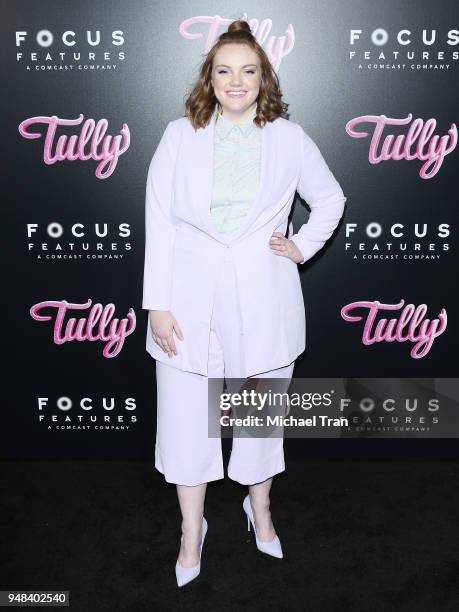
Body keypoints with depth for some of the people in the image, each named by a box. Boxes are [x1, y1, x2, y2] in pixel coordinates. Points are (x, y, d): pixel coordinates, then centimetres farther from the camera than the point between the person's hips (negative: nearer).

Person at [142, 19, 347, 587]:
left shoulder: (289, 138, 3)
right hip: (191, 300, 0)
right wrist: (158, 304, -8)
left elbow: (330, 197, 18)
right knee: (185, 416, 7)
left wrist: (304, 246, 4)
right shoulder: (179, 135, 0)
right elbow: (158, 221, -3)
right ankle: (192, 529, 28)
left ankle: (260, 508, 40)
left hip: (264, 300, 1)